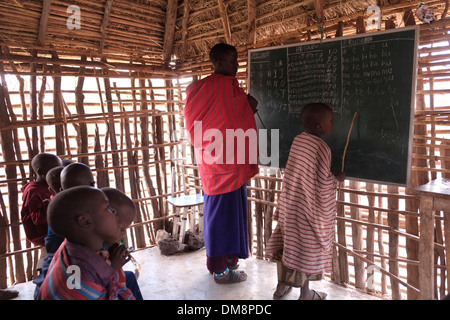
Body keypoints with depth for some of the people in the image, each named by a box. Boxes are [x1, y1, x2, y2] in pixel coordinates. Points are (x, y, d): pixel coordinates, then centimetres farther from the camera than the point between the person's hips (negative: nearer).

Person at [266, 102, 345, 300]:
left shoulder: (298, 139, 1)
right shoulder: (322, 148, -21)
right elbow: (323, 183, -18)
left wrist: (330, 176, 17)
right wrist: (337, 178, 0)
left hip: (289, 203, 7)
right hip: (308, 208, -7)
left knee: (288, 243, 17)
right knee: (307, 249, 9)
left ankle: (281, 286, 33)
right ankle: (305, 294, 26)